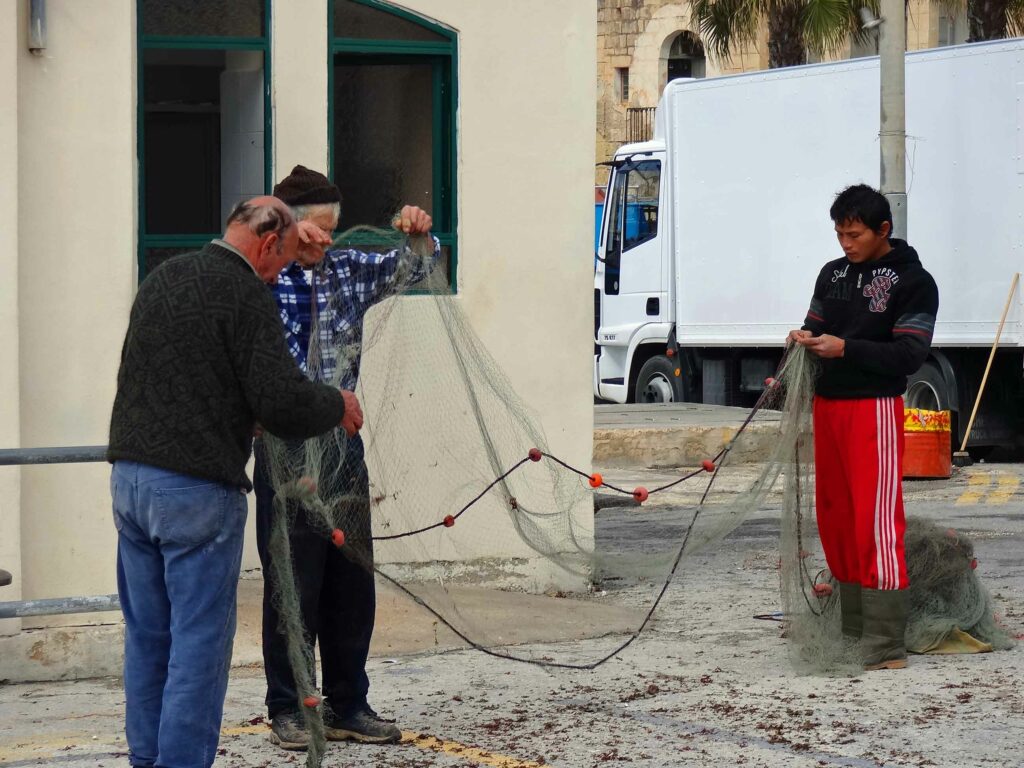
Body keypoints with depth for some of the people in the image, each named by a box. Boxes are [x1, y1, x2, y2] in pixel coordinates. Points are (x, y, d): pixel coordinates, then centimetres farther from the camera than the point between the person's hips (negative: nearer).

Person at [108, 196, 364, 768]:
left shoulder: (163, 278, 14)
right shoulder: (245, 295, -10)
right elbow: (285, 402, -16)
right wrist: (339, 405, 4)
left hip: (130, 475, 8)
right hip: (198, 488, -8)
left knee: (147, 634, 14)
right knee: (200, 640, -2)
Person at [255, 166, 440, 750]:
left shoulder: (348, 270, 9)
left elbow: (416, 267, 15)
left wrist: (420, 233, -7)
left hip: (343, 447, 5)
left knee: (354, 581, 9)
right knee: (292, 584, 0)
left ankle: (349, 705, 18)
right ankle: (289, 708, 11)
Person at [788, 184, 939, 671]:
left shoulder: (913, 282, -7)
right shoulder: (833, 274, 13)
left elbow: (909, 356, -13)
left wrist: (845, 348, -22)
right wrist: (806, 338, -5)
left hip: (874, 409, -7)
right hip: (828, 406, 7)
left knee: (876, 525, -11)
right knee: (835, 519, 10)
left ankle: (885, 649, -12)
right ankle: (851, 628, 20)